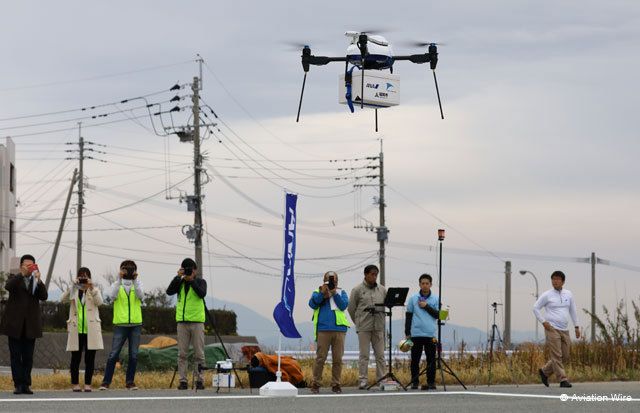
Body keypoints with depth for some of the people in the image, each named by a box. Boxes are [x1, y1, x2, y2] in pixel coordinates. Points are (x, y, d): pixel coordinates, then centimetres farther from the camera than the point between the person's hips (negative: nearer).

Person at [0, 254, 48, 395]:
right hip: (15, 324, -2)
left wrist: (38, 280, -17)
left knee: (28, 357, 2)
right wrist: (22, 274, -25)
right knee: (15, 356, -3)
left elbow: (44, 297, -4)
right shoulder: (14, 279, 6)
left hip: (30, 325, 2)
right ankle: (18, 384, -2)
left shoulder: (37, 282, 12)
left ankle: (26, 384, 5)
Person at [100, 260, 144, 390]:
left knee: (134, 355, 3)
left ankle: (130, 382, 11)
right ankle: (106, 382, -3)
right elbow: (113, 296, -14)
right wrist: (119, 279, -20)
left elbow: (141, 295, -10)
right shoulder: (116, 285, 7)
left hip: (136, 324, 2)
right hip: (120, 324, -2)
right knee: (113, 354, -6)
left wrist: (135, 280, -18)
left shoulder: (137, 285, 11)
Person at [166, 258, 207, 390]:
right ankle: (183, 381, 2)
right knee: (182, 354, 0)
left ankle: (200, 380, 1)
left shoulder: (200, 281, 5)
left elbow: (202, 294, -14)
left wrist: (191, 280, -17)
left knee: (199, 354, -2)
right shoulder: (180, 282, 11)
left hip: (197, 321, -2)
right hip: (182, 321, 2)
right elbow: (169, 291, -5)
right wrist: (178, 277, -11)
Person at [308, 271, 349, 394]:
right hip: (323, 329, -2)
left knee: (338, 359, 3)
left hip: (339, 329, 2)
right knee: (320, 358, -5)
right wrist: (322, 293, -11)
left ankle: (336, 384, 10)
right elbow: (312, 304, -4)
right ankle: (315, 384, 0)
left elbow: (344, 305, -1)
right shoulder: (318, 292, 13)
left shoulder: (341, 292, 15)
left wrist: (334, 293, -7)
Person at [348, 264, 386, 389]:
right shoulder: (358, 290, -1)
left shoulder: (382, 290, 10)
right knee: (364, 355, -2)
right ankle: (363, 380, 1)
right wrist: (358, 322, 8)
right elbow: (351, 308, 4)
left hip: (378, 327, 4)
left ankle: (381, 379, 10)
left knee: (380, 354, 5)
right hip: (364, 327, -4)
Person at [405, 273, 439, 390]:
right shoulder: (413, 299, 7)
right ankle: (414, 382, 8)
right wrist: (407, 333, 3)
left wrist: (426, 306, -9)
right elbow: (408, 316, 8)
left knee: (431, 359, 1)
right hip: (416, 333, 0)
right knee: (415, 359, 2)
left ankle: (431, 382, 4)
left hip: (430, 334, 0)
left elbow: (437, 315, 0)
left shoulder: (436, 299, 7)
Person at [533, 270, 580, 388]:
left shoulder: (568, 294, 10)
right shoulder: (547, 295, -3)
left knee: (565, 357, 6)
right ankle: (563, 380, -8)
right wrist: (544, 322, -7)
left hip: (564, 330, 5)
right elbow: (536, 308, 2)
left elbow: (573, 311, 17)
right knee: (556, 356, -10)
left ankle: (545, 372, 22)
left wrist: (577, 327, 13)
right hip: (552, 329, -5)